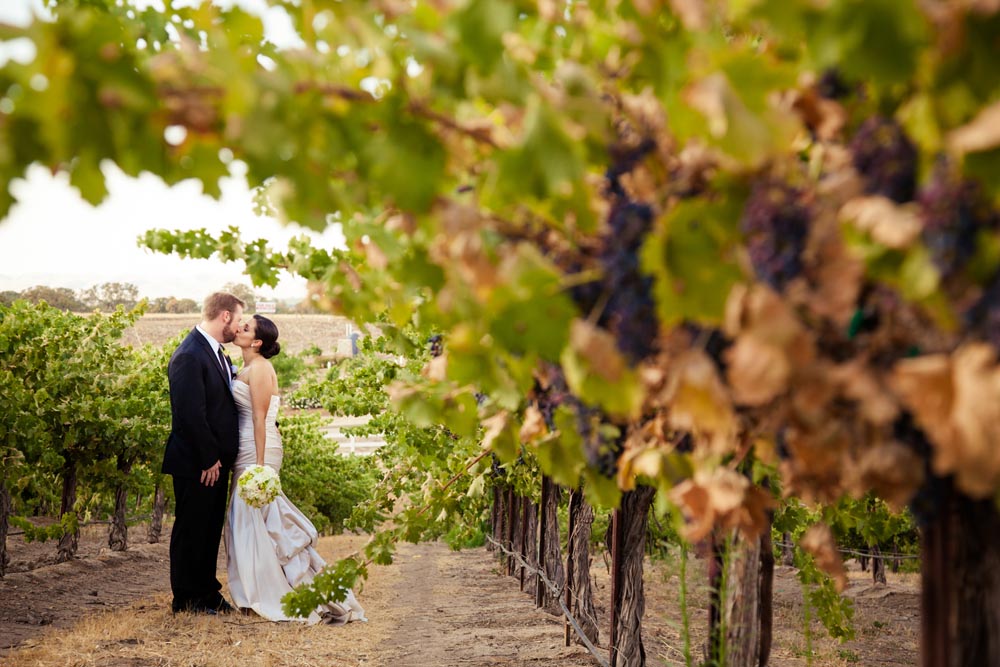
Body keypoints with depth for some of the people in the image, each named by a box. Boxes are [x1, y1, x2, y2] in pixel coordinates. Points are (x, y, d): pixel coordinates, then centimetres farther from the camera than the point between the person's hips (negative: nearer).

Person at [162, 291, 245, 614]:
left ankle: (207, 591, 27)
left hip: (215, 459, 10)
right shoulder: (189, 356, -20)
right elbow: (191, 415, -23)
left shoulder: (216, 353, 12)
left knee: (211, 528, 17)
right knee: (191, 530, 2)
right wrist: (209, 458, -19)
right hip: (196, 463, -10)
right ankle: (185, 599, 12)